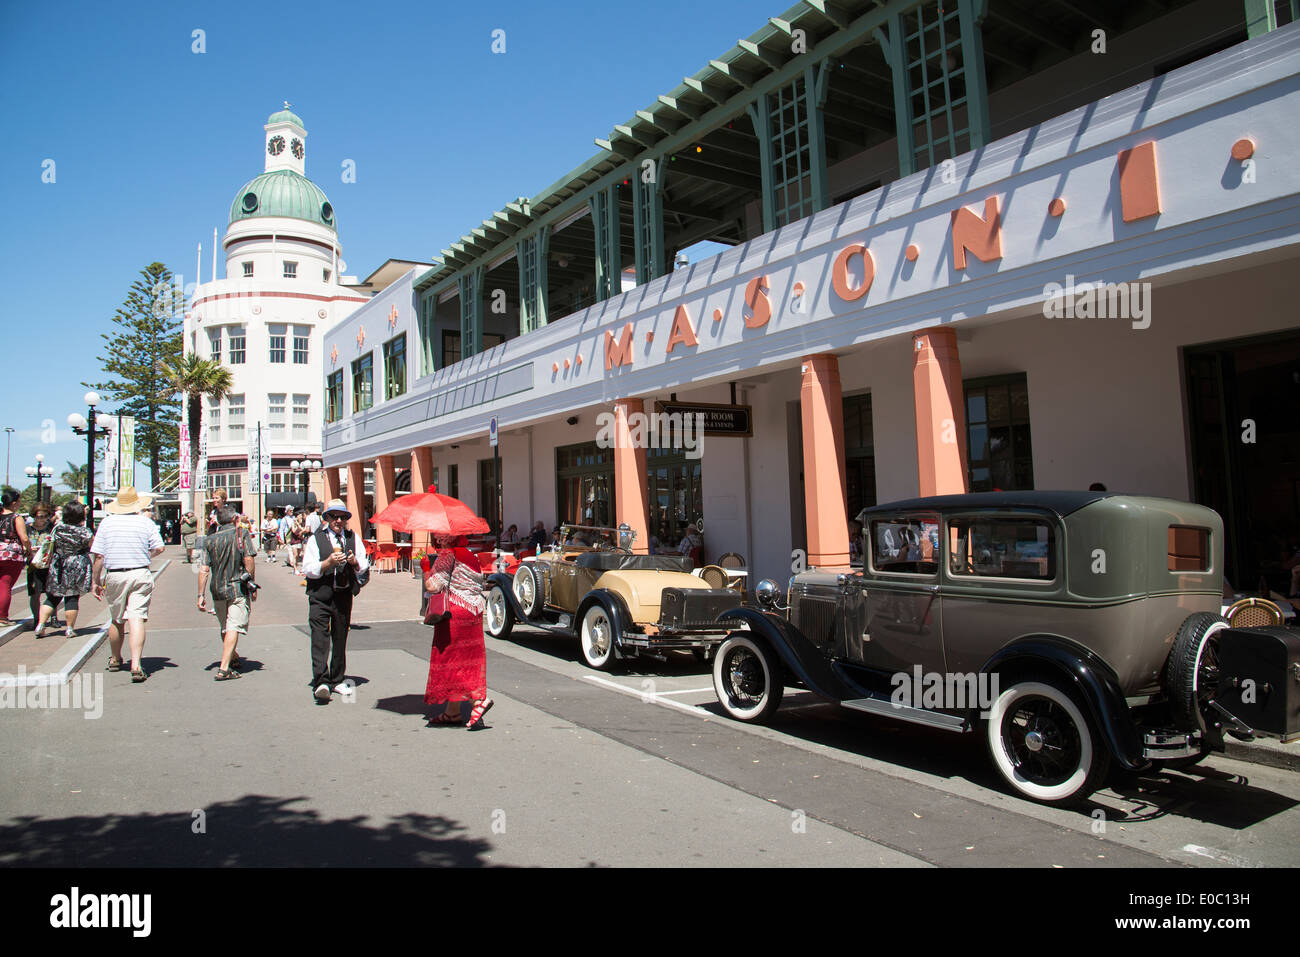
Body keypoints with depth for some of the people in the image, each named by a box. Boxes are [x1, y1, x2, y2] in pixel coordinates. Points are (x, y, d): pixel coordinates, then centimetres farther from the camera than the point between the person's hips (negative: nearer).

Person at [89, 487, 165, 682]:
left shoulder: (106, 523, 3)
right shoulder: (145, 523, 0)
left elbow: (98, 556, 1)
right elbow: (159, 548, -6)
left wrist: (96, 581, 8)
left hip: (114, 576, 2)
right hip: (140, 575, -2)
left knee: (116, 620, 17)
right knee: (136, 619, -7)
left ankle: (115, 660, 36)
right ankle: (136, 665, -18)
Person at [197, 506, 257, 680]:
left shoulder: (210, 540, 7)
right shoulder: (242, 534, -2)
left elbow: (203, 569, 2)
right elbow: (249, 560, -9)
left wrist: (201, 595, 4)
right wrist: (252, 587, -2)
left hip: (217, 590, 4)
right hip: (238, 589, -4)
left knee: (224, 627, 20)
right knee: (234, 627, -7)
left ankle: (233, 658, 40)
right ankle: (224, 669, -16)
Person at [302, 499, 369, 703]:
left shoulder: (352, 538, 11)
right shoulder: (316, 539, 2)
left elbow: (364, 567, 11)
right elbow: (308, 569, -7)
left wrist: (355, 562, -10)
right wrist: (329, 562, -21)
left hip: (344, 594, 4)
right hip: (320, 596, -3)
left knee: (340, 638, 10)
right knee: (320, 637, -14)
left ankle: (336, 680, 21)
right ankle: (320, 682, -19)